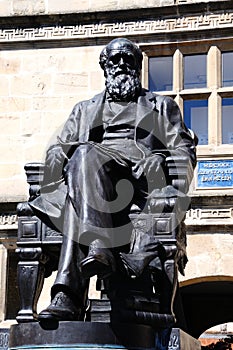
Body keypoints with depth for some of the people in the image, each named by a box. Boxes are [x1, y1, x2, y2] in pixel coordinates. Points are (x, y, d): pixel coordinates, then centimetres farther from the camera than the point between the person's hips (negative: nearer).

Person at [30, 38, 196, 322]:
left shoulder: (162, 107, 32)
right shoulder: (85, 109, 38)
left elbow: (185, 152, 18)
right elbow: (56, 151, 26)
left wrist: (160, 159, -6)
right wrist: (61, 153, -1)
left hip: (138, 180, -2)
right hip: (86, 177, 2)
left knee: (86, 155, -38)